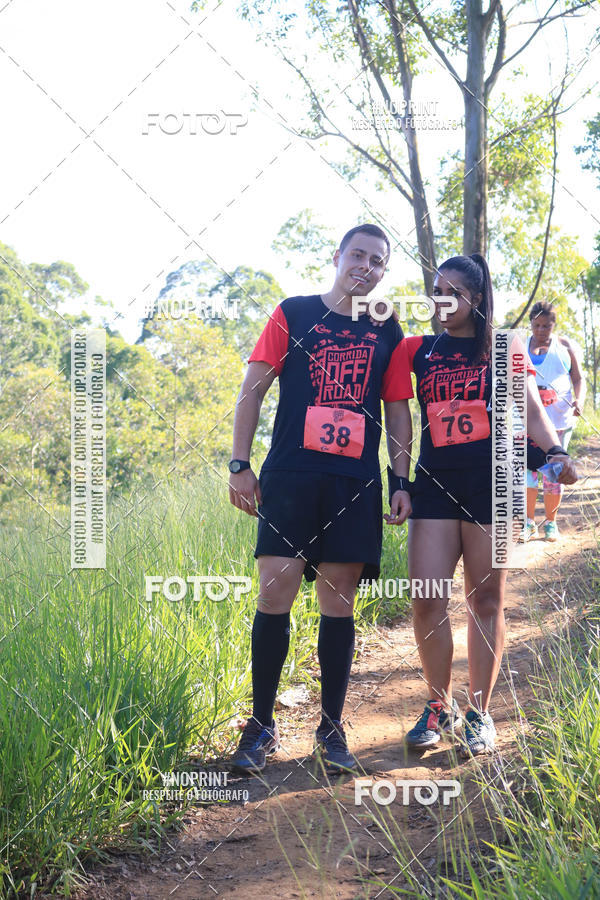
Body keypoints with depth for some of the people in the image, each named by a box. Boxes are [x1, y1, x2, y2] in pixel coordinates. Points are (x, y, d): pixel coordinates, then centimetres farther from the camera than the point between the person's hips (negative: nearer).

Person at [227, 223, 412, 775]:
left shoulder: (386, 334, 12)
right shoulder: (293, 314, 6)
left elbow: (397, 411, 15)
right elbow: (253, 389, 5)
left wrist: (402, 481, 8)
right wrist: (240, 465, -2)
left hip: (356, 485, 2)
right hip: (289, 477, -2)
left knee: (339, 603, 4)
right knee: (275, 593, -7)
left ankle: (331, 728, 15)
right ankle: (261, 726, 6)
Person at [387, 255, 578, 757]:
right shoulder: (419, 351, 11)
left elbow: (531, 411, -4)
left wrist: (555, 451, -21)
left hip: (492, 484, -2)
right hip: (435, 485, 2)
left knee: (486, 600, 4)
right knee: (427, 601, -5)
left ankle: (480, 713, 16)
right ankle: (440, 706, 13)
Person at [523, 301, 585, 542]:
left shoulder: (565, 346, 8)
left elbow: (578, 378, 9)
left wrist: (579, 399, -9)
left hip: (559, 418, 0)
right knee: (527, 468, -7)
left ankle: (551, 523, 13)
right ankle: (529, 523, 1)